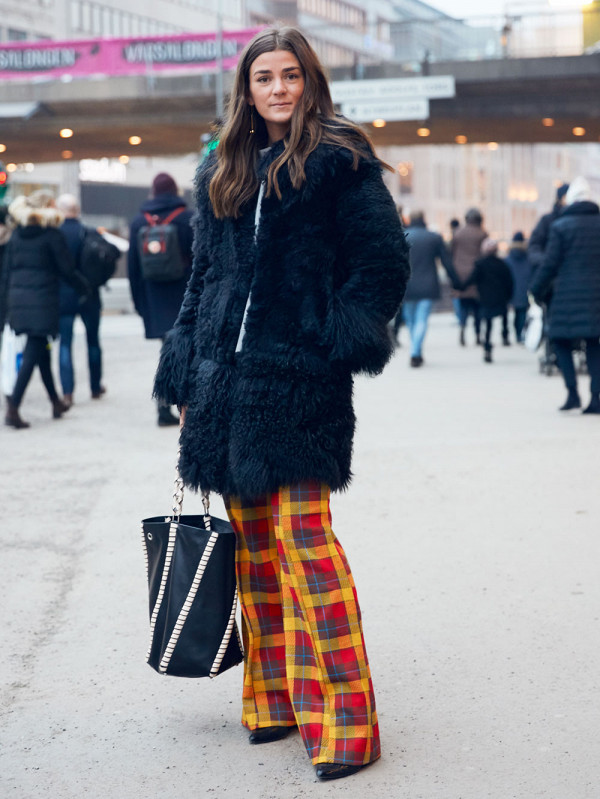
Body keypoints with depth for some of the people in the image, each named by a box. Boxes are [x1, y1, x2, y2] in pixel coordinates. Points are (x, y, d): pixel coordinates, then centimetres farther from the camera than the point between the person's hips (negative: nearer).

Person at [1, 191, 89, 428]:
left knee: (41, 350, 18)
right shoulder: (52, 234, -7)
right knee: (32, 354, -6)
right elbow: (67, 269, -6)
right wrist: (85, 288, 10)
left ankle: (56, 401, 28)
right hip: (42, 299, -6)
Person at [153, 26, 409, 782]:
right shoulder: (222, 173, 17)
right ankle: (274, 696, 19)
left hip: (298, 379, -6)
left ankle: (342, 715, -4)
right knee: (252, 541, 8)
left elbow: (383, 260, -4)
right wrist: (187, 379, 15)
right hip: (228, 377, 6)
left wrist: (341, 342, -13)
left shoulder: (339, 160, -1)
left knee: (302, 535, -11)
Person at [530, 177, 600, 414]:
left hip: (568, 294, -4)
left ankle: (573, 393, -4)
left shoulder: (561, 226, -4)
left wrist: (536, 290, 5)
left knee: (562, 341, 7)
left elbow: (550, 263, -5)